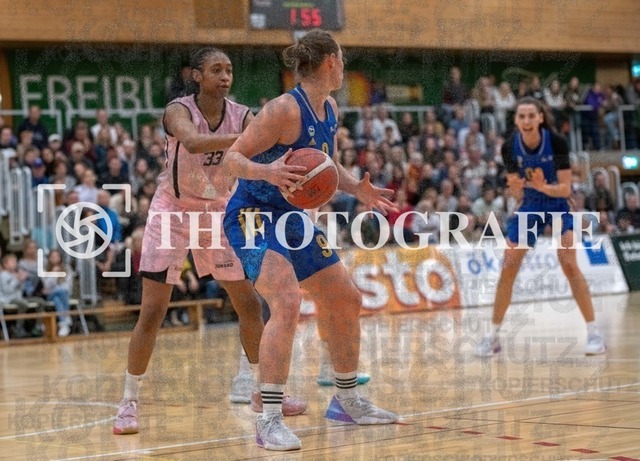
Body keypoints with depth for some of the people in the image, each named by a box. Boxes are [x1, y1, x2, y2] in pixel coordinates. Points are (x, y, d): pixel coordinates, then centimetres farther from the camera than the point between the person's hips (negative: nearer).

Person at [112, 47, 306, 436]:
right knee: (153, 311, -9)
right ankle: (129, 402, -1)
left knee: (250, 304, 7)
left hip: (218, 213, 4)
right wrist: (245, 139, -57)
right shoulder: (179, 110, -21)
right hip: (174, 212, -4)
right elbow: (192, 141, -44)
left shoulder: (242, 116, -9)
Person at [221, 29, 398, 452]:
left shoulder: (331, 111, 5)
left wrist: (358, 189, 5)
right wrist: (267, 171, -39)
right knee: (288, 303, -28)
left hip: (292, 217, 10)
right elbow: (232, 158, -21)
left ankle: (347, 401, 31)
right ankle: (269, 420, -25)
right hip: (252, 215, -9)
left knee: (347, 299, 14)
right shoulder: (285, 109, -21)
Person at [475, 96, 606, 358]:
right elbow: (516, 192, -7)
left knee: (569, 264, -19)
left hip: (558, 206, -3)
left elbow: (566, 189, -20)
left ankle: (593, 332, -12)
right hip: (529, 208, 3)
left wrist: (544, 187, -39)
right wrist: (516, 187, -30)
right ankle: (493, 336, 8)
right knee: (507, 268, -3)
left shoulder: (557, 143, -22)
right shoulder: (510, 148, -14)